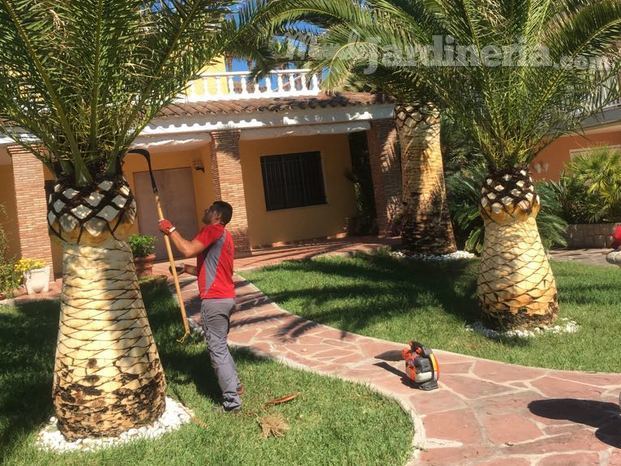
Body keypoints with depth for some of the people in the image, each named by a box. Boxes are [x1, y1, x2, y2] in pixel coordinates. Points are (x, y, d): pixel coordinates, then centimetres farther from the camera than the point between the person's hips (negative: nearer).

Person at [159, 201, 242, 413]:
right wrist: (185, 269, 15)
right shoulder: (224, 236, 22)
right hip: (226, 297, 10)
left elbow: (188, 250, -23)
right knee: (220, 345, 23)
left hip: (214, 300, -10)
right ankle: (234, 385, 34)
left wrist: (171, 230, -12)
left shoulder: (213, 230, -9)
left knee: (217, 350, -4)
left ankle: (232, 401, 0)